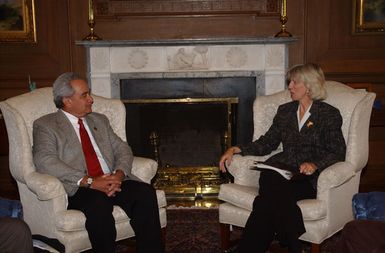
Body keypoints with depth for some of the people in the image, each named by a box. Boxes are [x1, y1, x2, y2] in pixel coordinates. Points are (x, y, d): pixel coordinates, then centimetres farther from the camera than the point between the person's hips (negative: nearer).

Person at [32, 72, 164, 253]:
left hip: (113, 182, 5)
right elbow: (45, 162, -10)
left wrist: (119, 174, -7)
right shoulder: (45, 125, 6)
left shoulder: (100, 120, 24)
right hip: (77, 189, -5)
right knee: (99, 203, -37)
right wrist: (89, 181, -18)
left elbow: (123, 150, 17)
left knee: (145, 192, -24)